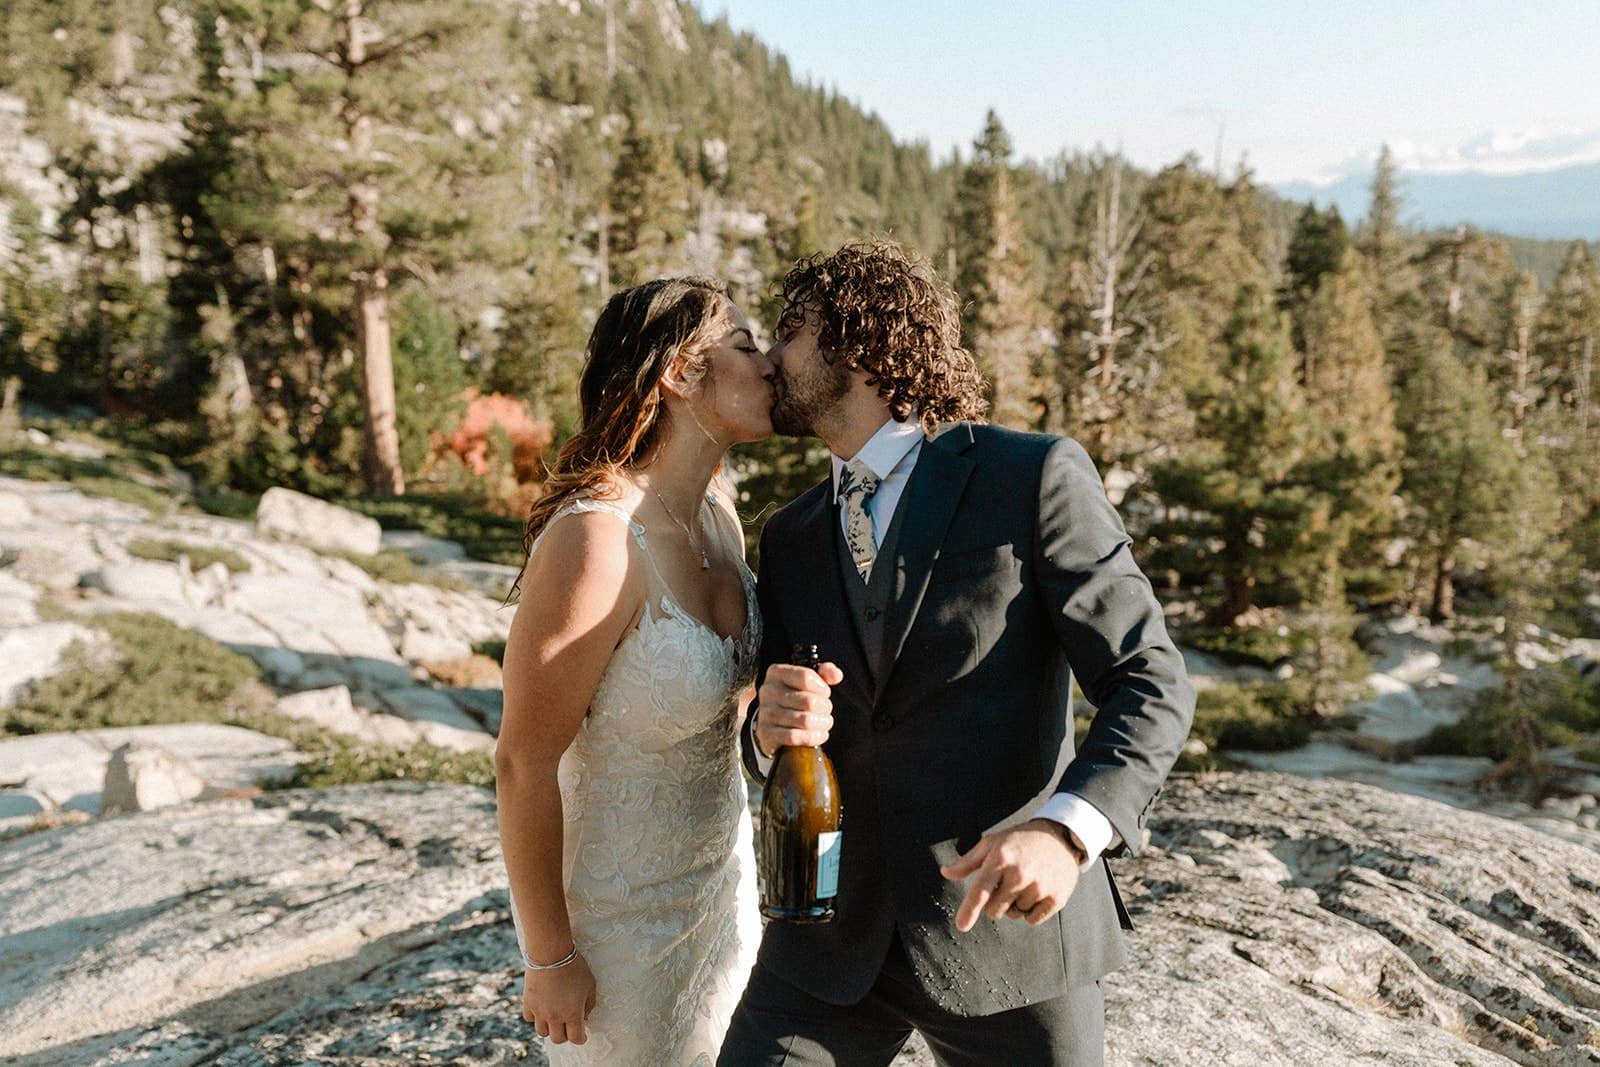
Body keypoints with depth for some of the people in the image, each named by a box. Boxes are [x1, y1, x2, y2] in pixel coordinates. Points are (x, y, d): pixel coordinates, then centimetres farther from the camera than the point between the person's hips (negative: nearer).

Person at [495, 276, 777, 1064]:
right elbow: (523, 764, -23)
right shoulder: (595, 537, -29)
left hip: (720, 874, 7)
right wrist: (550, 960, -14)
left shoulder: (714, 507, -5)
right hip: (620, 908, -7)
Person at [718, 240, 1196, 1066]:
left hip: (1011, 922, -3)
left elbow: (1150, 685, -10)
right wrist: (775, 727, -13)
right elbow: (774, 750, 11)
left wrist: (1069, 829, -27)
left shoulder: (1037, 476, -8)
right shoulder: (790, 535, 8)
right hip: (836, 931, 4)